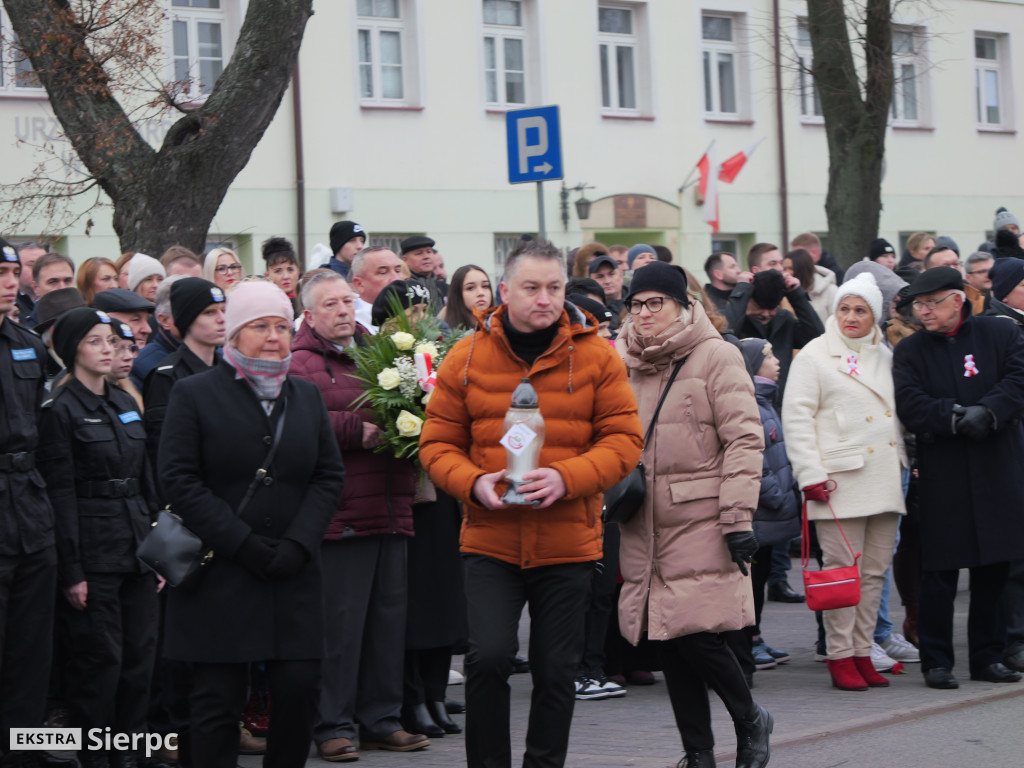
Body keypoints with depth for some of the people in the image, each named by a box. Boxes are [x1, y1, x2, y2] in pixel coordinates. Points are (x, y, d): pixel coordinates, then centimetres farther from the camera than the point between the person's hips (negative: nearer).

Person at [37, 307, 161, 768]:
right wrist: (71, 571, -14)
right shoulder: (61, 411, -7)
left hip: (137, 550, 7)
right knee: (100, 659, -4)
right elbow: (61, 495, -10)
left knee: (140, 655, 7)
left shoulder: (126, 405, 14)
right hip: (94, 552, -6)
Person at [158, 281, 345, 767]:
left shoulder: (307, 397, 15)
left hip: (293, 576, 4)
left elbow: (329, 476, 10)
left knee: (300, 688, -3)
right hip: (218, 576, -4)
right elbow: (179, 480, -7)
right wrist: (243, 544, -14)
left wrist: (299, 543, -6)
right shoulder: (194, 394, 0)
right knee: (217, 699, -4)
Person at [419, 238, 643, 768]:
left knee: (556, 670, 7)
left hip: (568, 542, 0)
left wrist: (566, 477, -19)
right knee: (488, 656, -13)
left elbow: (624, 440, -2)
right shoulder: (467, 357, 2)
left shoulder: (595, 357, 1)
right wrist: (473, 483, -15)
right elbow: (438, 443, 6)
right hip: (489, 542, 0)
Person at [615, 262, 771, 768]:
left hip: (700, 523, -5)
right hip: (644, 528, 5)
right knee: (668, 642, 5)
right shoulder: (623, 363, 13)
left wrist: (738, 518, -13)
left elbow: (743, 440, -7)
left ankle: (750, 721, 15)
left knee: (697, 635, -11)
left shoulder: (716, 357, -3)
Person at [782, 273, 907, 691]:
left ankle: (862, 652, 13)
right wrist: (811, 474, -13)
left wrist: (902, 460, 17)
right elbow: (796, 417, -6)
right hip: (840, 482, -6)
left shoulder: (885, 356, 15)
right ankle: (840, 657, -1)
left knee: (876, 571, 7)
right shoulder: (815, 355, -2)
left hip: (884, 480, 6)